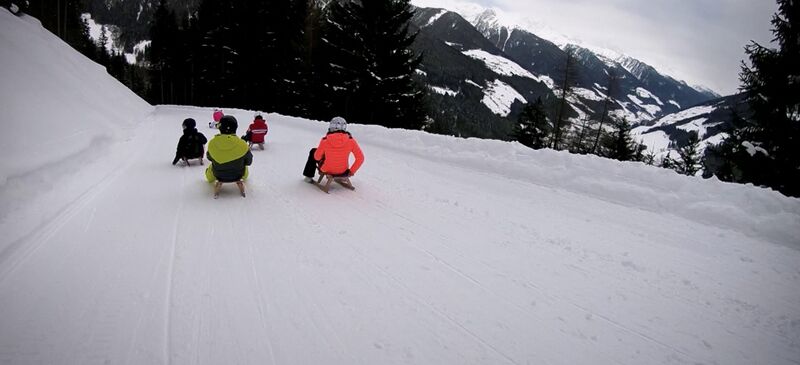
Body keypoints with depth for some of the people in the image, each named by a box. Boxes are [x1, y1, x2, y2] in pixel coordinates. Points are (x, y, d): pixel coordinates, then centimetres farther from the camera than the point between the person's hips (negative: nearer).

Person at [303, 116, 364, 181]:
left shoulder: (325, 141, -22)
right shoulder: (351, 141, -19)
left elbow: (317, 157, -8)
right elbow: (360, 158, -17)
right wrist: (351, 171, -5)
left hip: (326, 170, -2)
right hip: (343, 171, 2)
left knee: (313, 151, 25)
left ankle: (309, 176, 36)